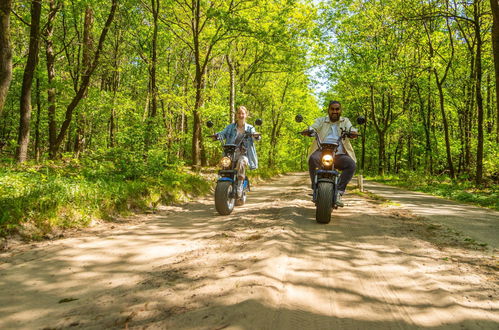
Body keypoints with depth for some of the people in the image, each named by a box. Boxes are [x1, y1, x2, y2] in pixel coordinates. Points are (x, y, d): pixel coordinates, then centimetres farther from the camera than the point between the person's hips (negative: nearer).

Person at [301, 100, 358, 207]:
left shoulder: (345, 121, 19)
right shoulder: (321, 120, 18)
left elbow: (352, 130, 1)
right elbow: (313, 128, 0)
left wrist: (353, 133, -25)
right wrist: (307, 131, -26)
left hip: (339, 155, 1)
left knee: (351, 165, -29)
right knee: (313, 159, -34)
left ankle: (338, 192, -25)